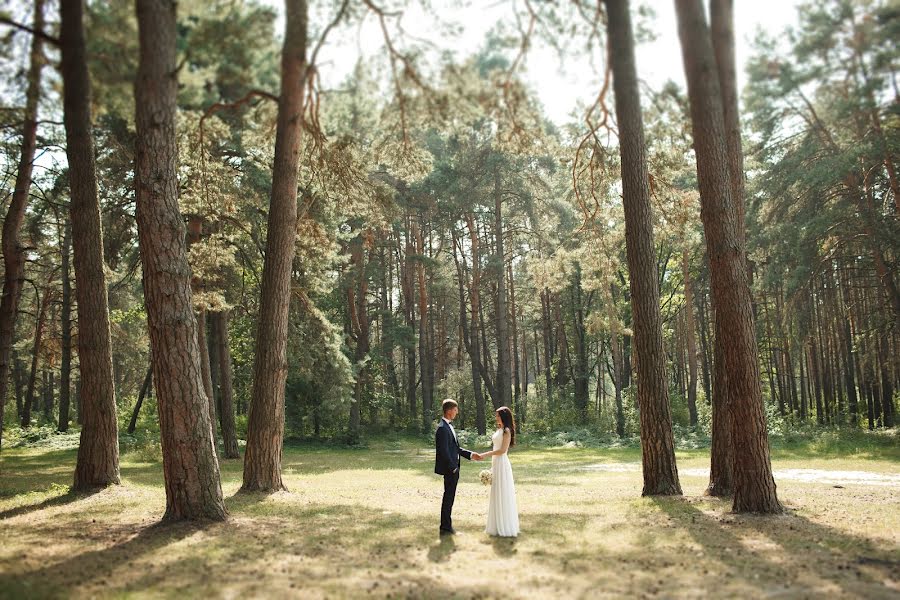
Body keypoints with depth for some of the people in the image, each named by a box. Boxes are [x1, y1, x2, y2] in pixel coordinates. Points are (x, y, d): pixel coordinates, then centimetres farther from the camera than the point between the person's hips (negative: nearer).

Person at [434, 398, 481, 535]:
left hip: (453, 468, 10)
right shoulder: (442, 428, -18)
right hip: (449, 469, -10)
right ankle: (445, 527, 8)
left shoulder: (449, 426, 13)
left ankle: (447, 525, 25)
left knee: (449, 498, 16)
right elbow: (444, 451, -21)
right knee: (448, 498, -1)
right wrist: (453, 468, -16)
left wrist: (470, 455, 11)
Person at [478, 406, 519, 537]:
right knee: (497, 495, 11)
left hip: (502, 464, -9)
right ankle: (498, 526, 17)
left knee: (503, 495, -3)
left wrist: (486, 454, -16)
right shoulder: (499, 430, 15)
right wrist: (492, 468, 15)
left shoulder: (507, 431, -11)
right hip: (496, 464, 9)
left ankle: (506, 528, 4)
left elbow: (503, 450, -18)